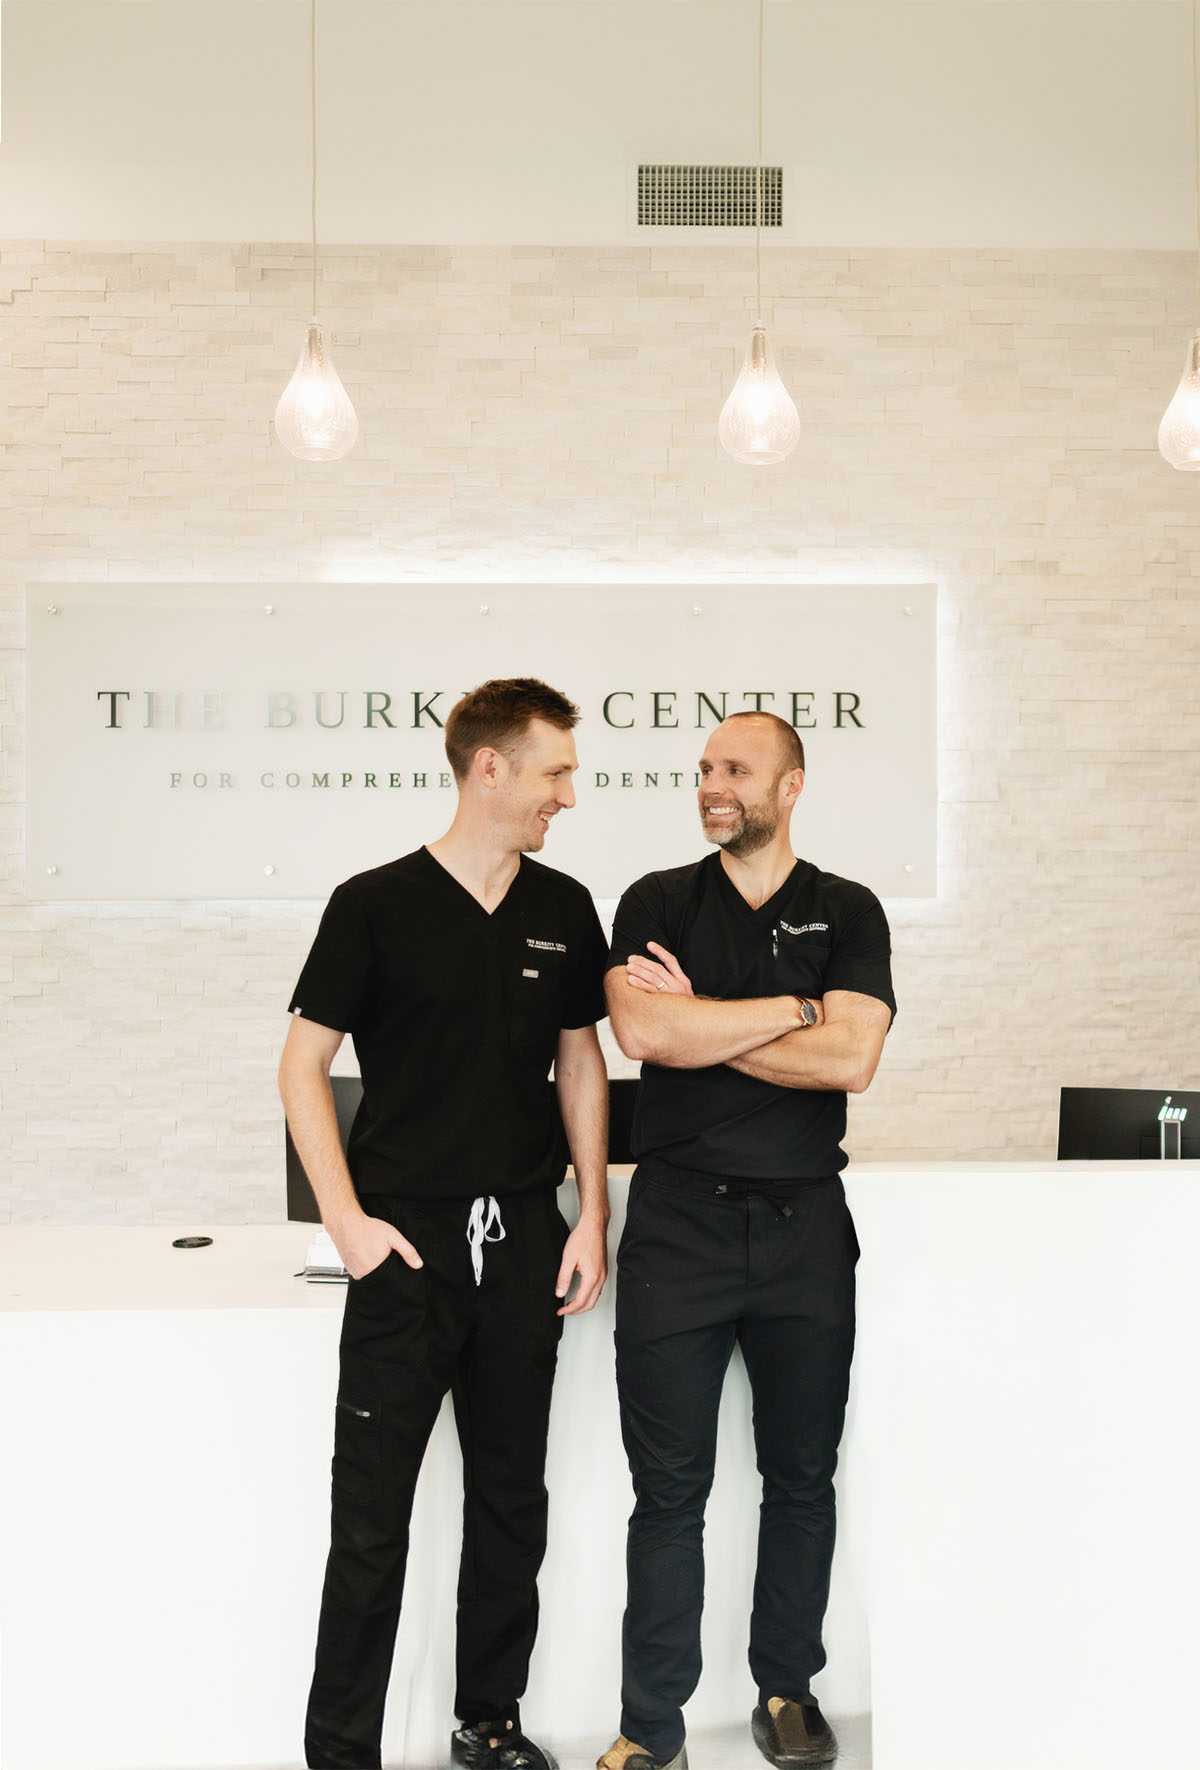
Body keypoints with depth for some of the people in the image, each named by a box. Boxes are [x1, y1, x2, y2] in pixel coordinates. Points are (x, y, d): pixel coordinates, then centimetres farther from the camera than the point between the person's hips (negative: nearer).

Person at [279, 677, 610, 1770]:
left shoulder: (564, 911, 7)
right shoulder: (377, 904, -6)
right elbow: (304, 1065, -3)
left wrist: (593, 1218, 7)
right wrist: (347, 1220, -10)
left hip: (523, 1243, 5)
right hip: (407, 1242, -4)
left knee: (512, 1503, 14)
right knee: (371, 1522, 1)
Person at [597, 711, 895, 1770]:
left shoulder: (847, 913, 4)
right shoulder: (658, 903, 5)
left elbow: (850, 1059, -11)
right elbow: (641, 1030, -14)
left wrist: (701, 1024, -9)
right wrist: (788, 1010, -9)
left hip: (803, 1222, 1)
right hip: (678, 1221, -1)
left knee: (803, 1475, 13)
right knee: (670, 1487, 4)